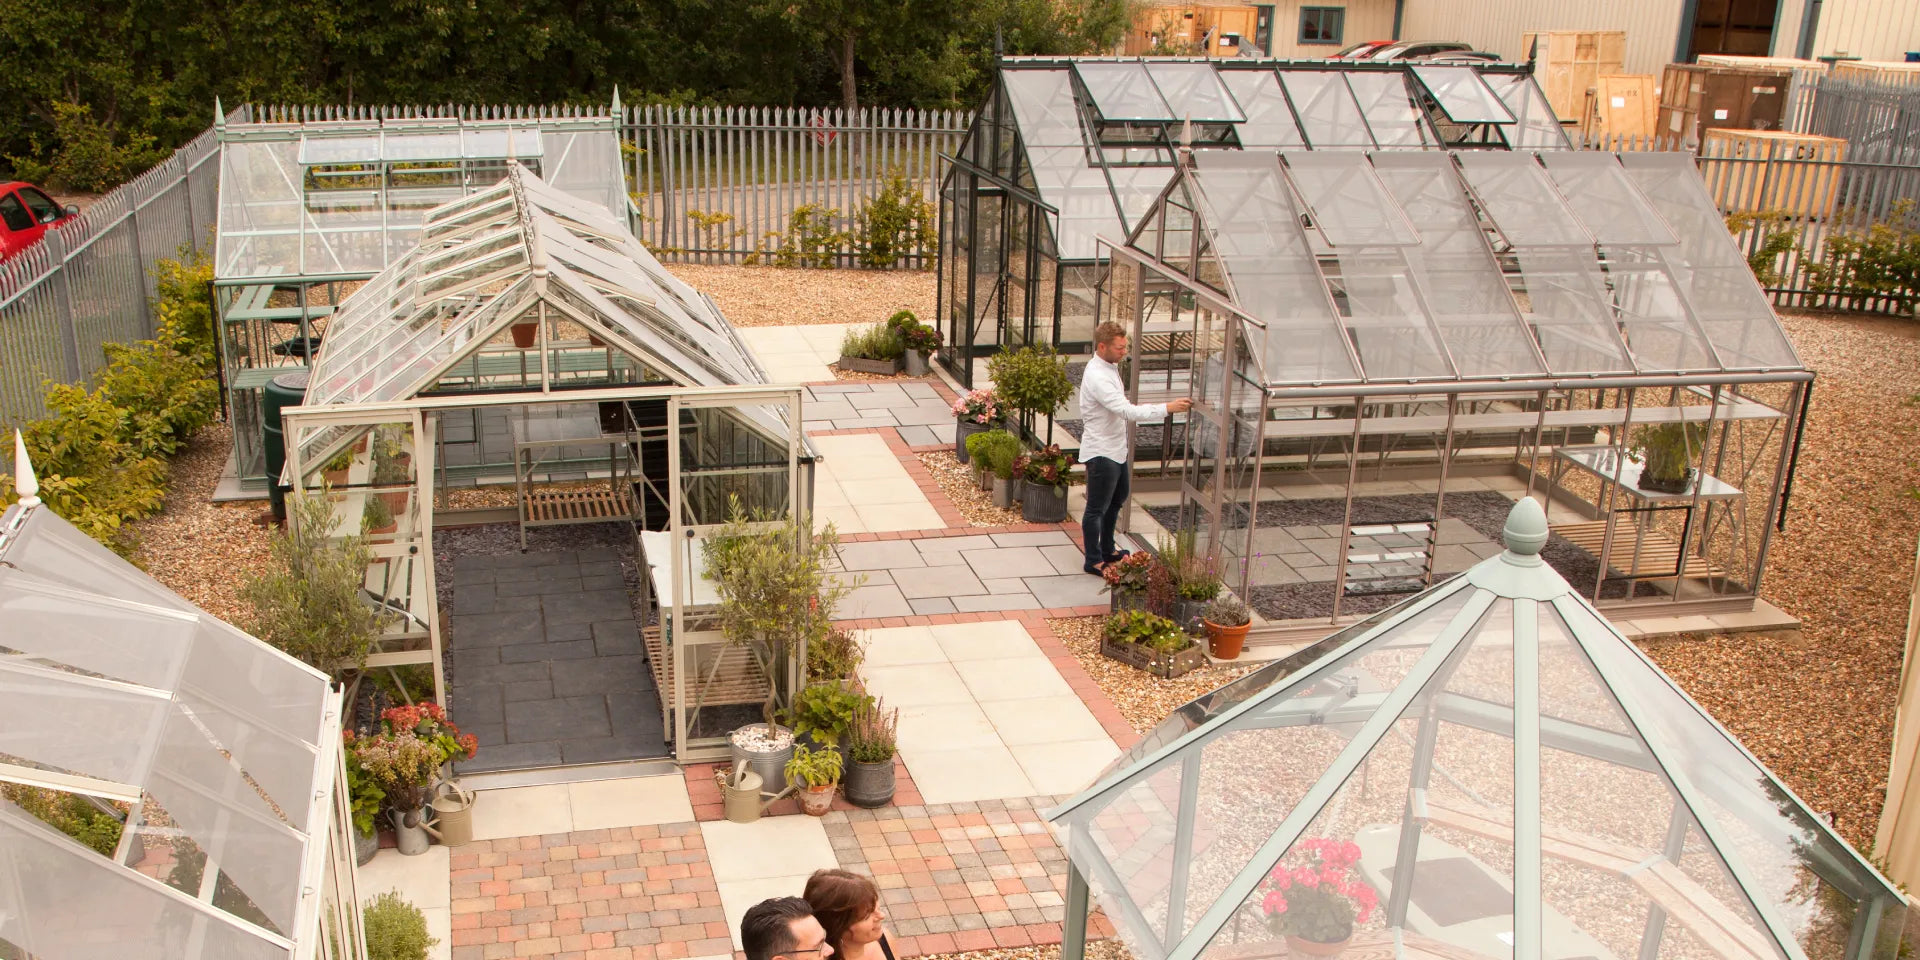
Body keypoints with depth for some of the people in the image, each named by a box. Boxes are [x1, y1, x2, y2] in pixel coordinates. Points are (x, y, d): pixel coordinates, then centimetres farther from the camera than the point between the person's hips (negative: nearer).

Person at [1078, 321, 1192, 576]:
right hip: (1101, 452, -10)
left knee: (1117, 499, 23)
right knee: (1097, 508, 3)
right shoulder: (1097, 377, -27)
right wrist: (1167, 408, -35)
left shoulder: (1109, 367, 5)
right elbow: (1127, 411, -35)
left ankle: (1107, 549, 39)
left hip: (1115, 448, 10)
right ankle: (1094, 561, 15)